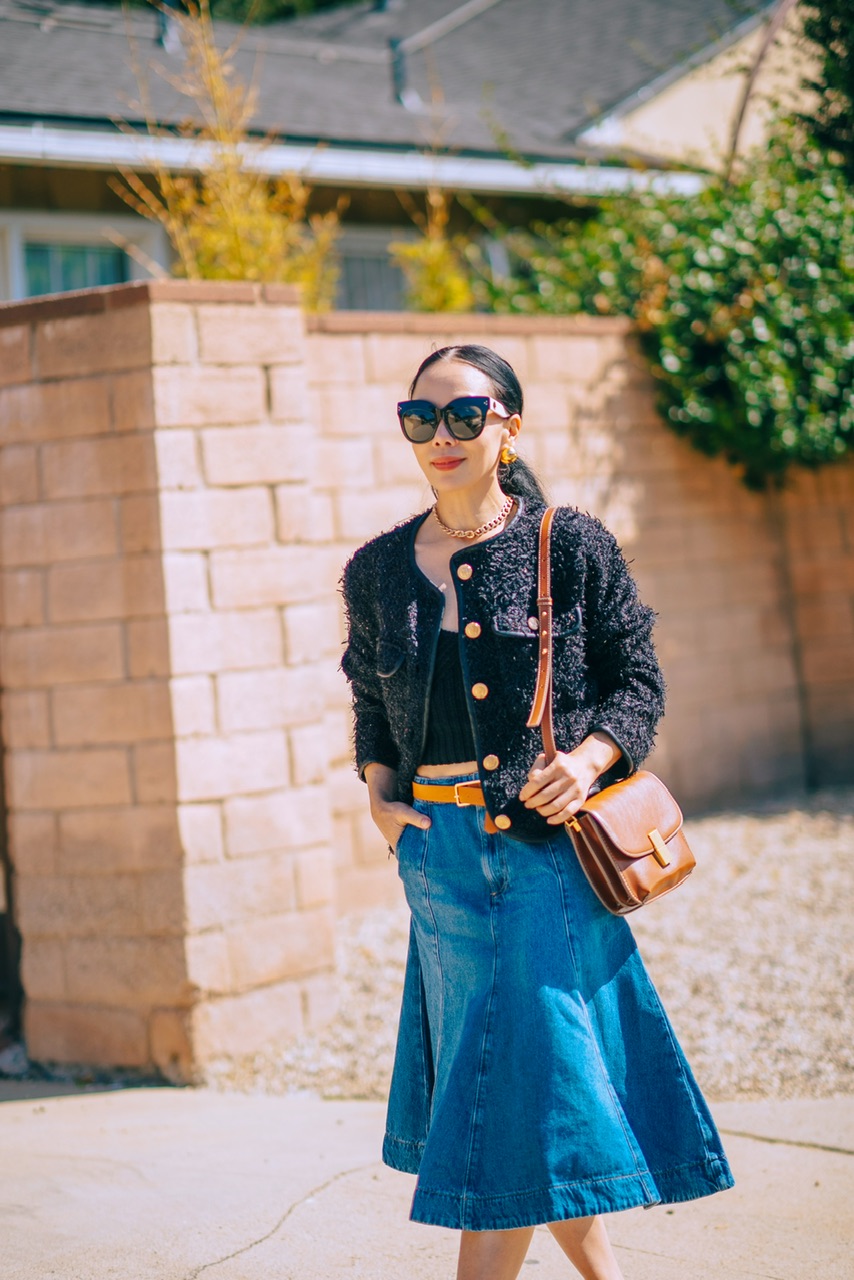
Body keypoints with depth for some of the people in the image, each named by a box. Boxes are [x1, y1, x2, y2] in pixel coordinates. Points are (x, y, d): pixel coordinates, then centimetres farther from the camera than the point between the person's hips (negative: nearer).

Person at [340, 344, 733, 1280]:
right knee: (478, 1067, 9)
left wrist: (590, 758, -14)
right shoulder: (377, 571, 8)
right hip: (438, 852, 4)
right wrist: (380, 796, 5)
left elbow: (638, 682, 2)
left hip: (548, 843, -4)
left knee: (527, 1072, -7)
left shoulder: (572, 547, -1)